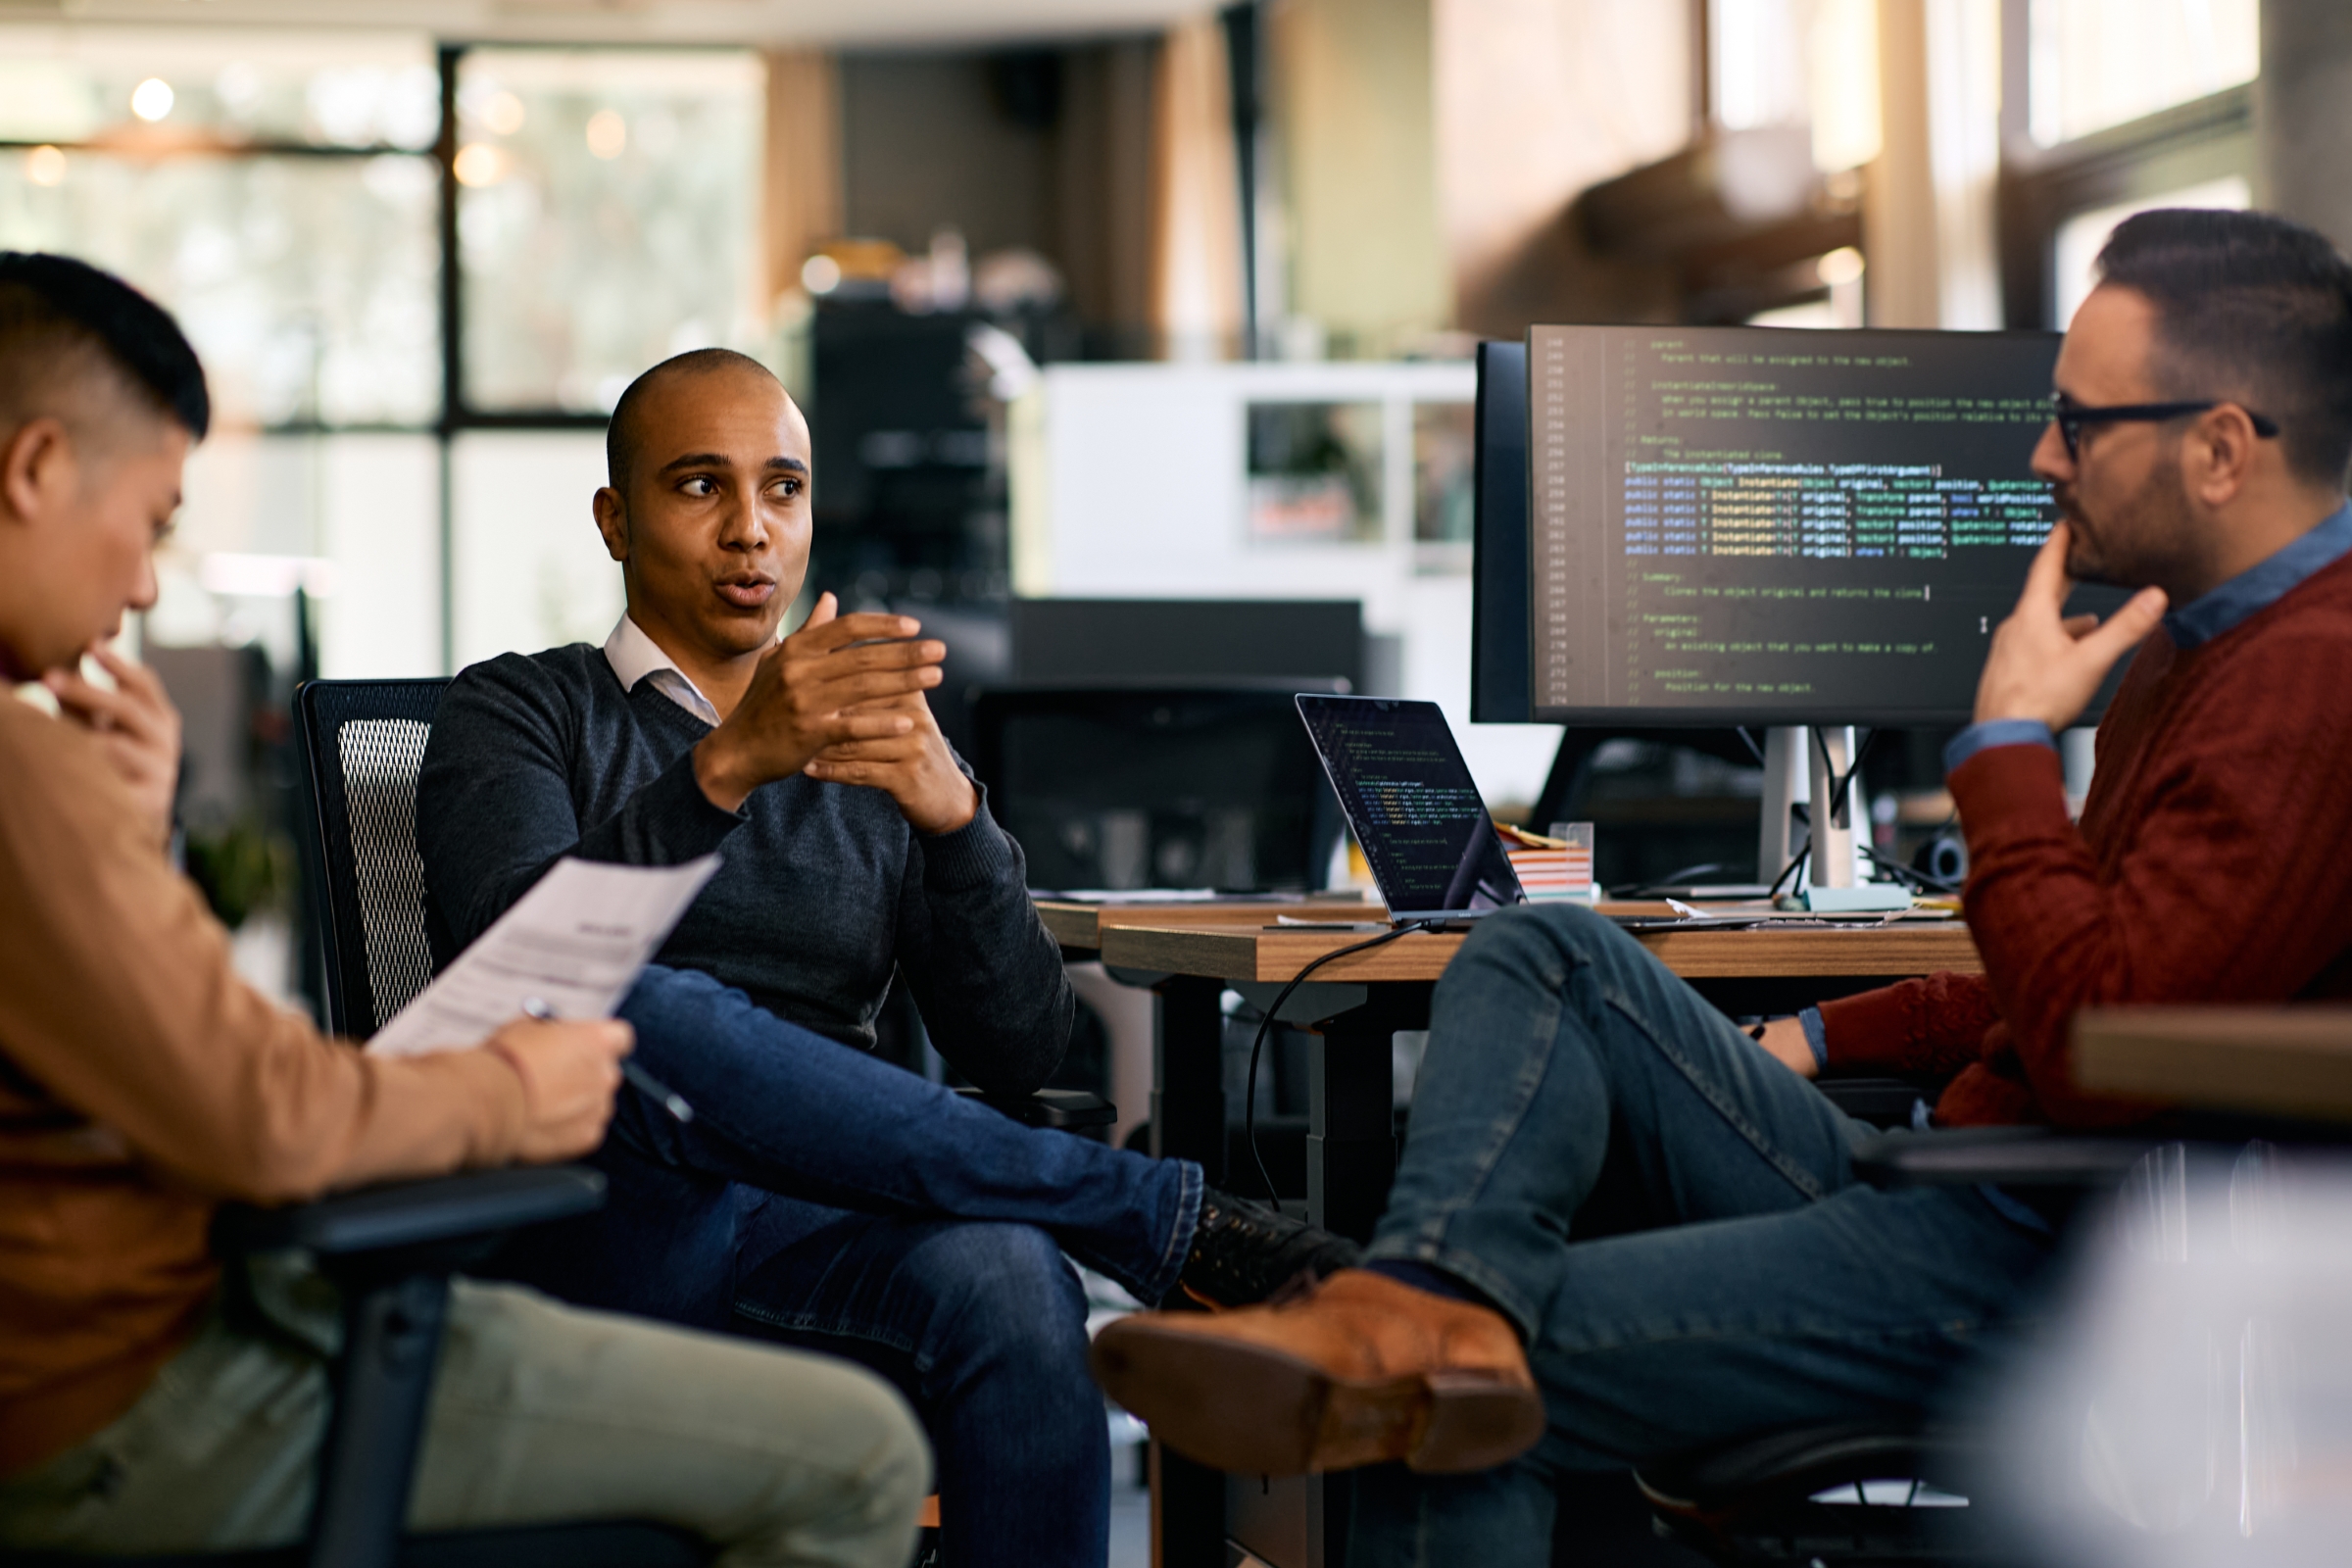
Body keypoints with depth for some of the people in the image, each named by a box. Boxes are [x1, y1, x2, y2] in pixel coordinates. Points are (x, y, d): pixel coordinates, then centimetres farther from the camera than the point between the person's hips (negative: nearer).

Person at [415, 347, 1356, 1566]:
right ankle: (1174, 1221, -29)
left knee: (1007, 1277, -34)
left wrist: (953, 815, -11)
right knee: (639, 1018, -36)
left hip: (826, 1236, 2)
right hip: (600, 1228, -2)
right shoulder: (516, 714, 14)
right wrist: (729, 766, -23)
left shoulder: (880, 748, 23)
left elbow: (1017, 1054, 7)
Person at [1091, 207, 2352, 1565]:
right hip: (1951, 1179, 11)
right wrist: (1826, 1040, 21)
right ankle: (1436, 1308, -26)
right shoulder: (2200, 644, 18)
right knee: (1555, 961, -5)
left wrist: (2008, 743, -14)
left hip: (2034, 1265, -10)